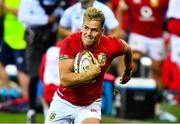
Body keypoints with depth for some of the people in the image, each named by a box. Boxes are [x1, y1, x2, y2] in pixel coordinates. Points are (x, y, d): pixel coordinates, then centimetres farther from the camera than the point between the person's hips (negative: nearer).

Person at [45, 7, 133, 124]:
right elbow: (64, 80, -28)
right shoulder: (70, 43, -21)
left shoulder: (110, 45, -14)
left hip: (90, 105, 0)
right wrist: (92, 73, -30)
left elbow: (127, 48, 13)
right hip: (64, 102, 0)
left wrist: (128, 71, 29)